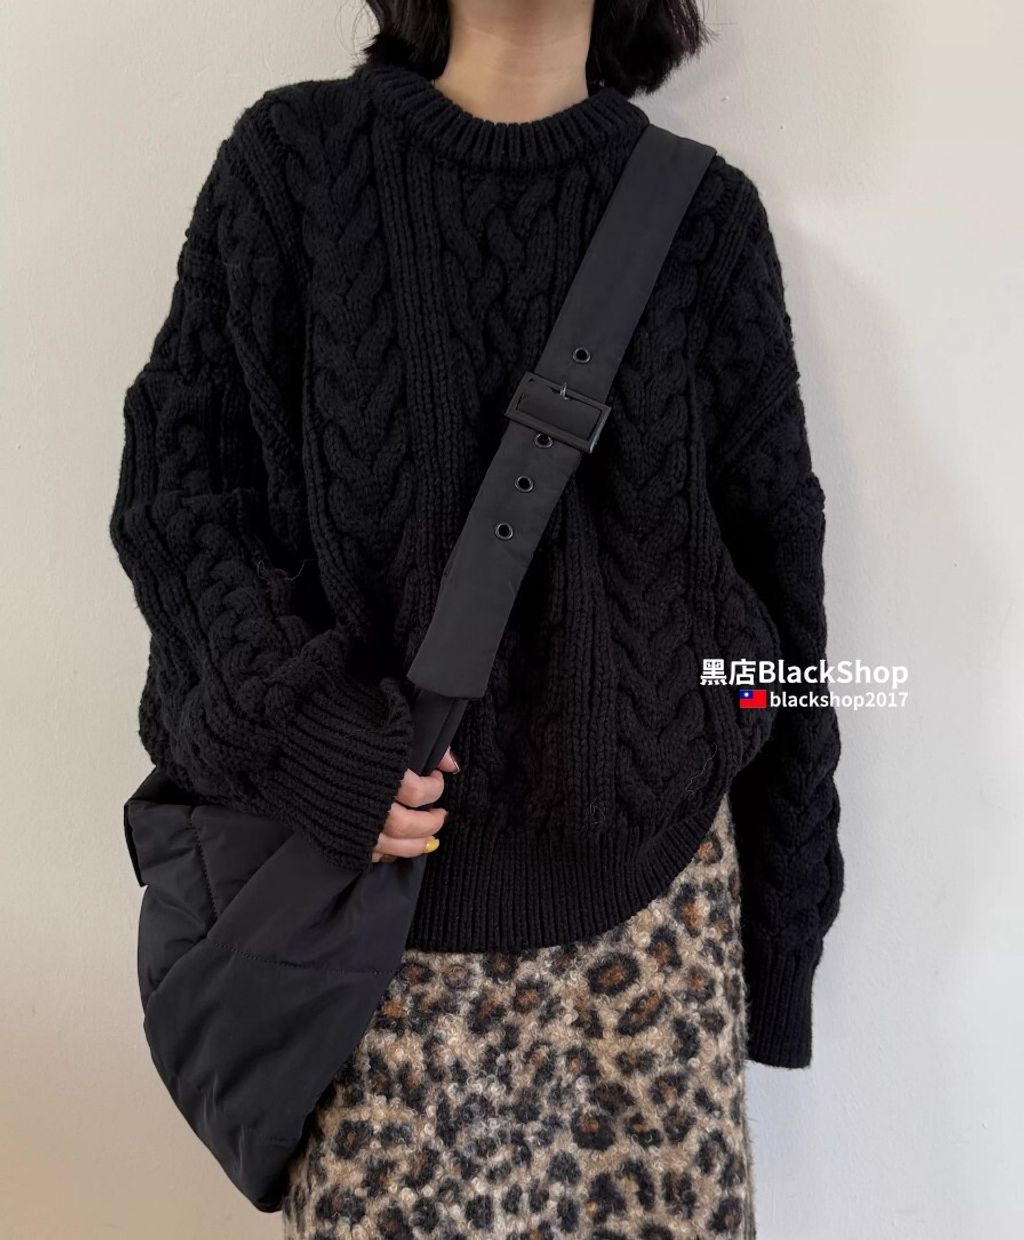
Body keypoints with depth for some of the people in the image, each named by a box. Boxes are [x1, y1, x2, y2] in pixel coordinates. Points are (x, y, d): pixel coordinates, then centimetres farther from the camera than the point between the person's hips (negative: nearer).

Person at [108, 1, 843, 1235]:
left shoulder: (703, 210, 4)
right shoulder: (296, 156, 2)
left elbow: (773, 559, 6)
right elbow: (170, 475, 3)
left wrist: (785, 903, 8)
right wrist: (300, 731, -13)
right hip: (388, 869, 0)